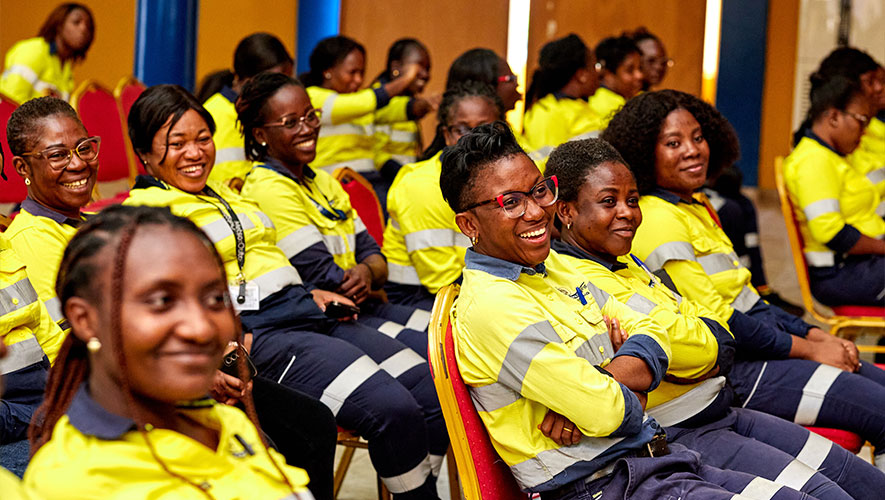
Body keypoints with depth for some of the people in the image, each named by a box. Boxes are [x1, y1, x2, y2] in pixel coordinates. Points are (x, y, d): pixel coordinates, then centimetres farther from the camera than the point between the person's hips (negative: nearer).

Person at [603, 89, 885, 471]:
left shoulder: (696, 207, 15)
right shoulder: (659, 221, -16)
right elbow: (712, 321, -19)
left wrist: (816, 335, 7)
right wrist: (808, 349, -13)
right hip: (732, 371, -10)